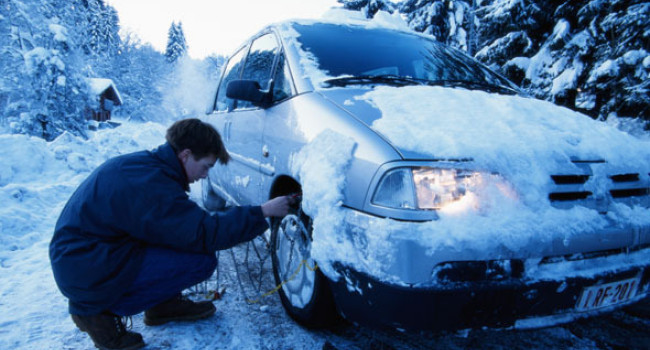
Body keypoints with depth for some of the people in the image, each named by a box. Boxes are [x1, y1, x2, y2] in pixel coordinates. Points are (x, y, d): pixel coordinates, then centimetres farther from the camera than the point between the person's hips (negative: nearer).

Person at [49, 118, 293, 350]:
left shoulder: (141, 164, 5)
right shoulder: (150, 184, -25)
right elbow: (204, 235, -25)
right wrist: (262, 213, -19)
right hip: (89, 276, -10)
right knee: (202, 260, -16)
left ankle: (163, 304, 14)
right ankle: (102, 312, -5)